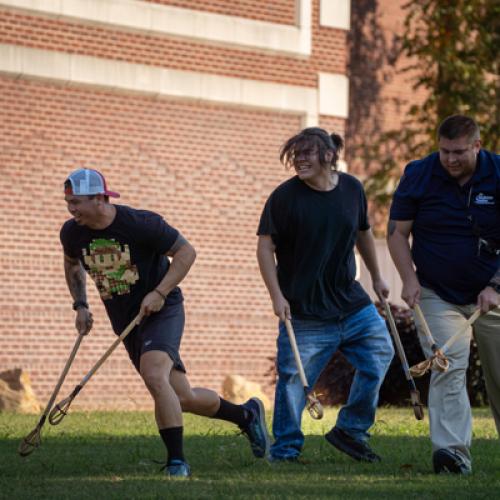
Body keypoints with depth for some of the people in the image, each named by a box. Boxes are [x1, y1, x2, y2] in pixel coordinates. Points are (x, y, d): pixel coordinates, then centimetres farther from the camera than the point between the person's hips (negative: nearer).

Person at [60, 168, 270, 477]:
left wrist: (160, 293, -19)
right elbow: (72, 264, 20)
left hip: (161, 312, -6)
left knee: (155, 377, -31)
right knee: (183, 398, 7)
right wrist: (80, 305, 9)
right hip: (125, 321, 6)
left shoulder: (140, 223, -19)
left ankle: (177, 462, -22)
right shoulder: (72, 233, -4)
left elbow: (186, 251, -10)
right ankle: (247, 415, 32)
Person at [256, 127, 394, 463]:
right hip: (304, 310, -5)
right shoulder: (284, 196, -11)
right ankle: (286, 449, 9)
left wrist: (377, 277, 24)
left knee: (380, 352, 5)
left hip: (350, 300, 5)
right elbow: (265, 247, -8)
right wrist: (277, 296, -14)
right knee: (294, 378, -5)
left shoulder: (352, 189, 3)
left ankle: (351, 430, 19)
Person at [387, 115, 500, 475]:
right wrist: (409, 279, -11)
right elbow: (397, 232, 1)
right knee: (448, 370, -16)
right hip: (437, 294, -1)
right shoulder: (419, 175, -6)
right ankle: (453, 451, -24)